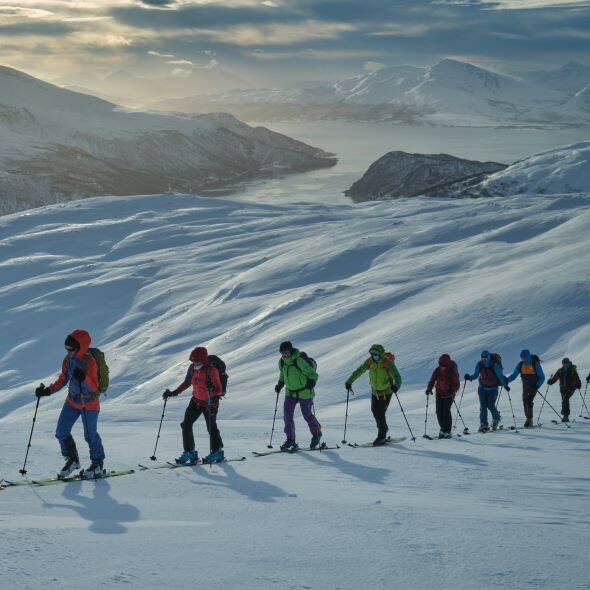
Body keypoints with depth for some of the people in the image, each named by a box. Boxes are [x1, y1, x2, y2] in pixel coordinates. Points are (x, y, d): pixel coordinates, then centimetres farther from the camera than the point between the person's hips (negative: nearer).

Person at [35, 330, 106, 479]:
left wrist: (83, 378, -41)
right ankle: (72, 460, 22)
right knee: (61, 433, 4)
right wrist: (48, 390, 0)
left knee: (90, 435, 3)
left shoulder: (89, 361, -22)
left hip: (89, 403, -7)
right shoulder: (68, 360, -2)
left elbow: (94, 387, -23)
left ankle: (98, 464, 23)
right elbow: (62, 380, 11)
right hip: (72, 400, 7)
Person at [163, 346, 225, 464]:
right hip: (196, 400, 6)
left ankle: (217, 452, 24)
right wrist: (174, 393, 3)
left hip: (210, 403, -6)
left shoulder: (212, 371, -23)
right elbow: (186, 383, 9)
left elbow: (219, 389, -22)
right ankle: (190, 452, 10)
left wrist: (214, 396, -43)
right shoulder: (192, 368, -5)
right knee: (186, 425, -1)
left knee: (211, 428, 4)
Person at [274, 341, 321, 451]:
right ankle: (290, 440, 1)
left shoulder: (299, 361, -23)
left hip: (304, 392, -6)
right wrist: (280, 384, 8)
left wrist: (311, 383, -33)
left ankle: (317, 434, 32)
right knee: (287, 415, -6)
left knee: (307, 415, 6)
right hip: (290, 393, 6)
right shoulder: (282, 362, -2)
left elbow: (313, 374, -18)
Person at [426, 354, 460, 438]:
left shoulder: (453, 371, -12)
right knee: (439, 412, 1)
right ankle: (443, 429, 18)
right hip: (439, 394, 4)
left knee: (446, 411, -14)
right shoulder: (437, 370, -2)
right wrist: (429, 389, -14)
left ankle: (447, 432, -8)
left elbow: (457, 384, -11)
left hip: (449, 394, -4)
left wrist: (452, 391, -28)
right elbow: (432, 381, 3)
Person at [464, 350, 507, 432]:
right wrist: (470, 377, -20)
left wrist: (505, 385, -22)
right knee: (483, 406, -4)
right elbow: (476, 374, 0)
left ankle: (496, 419, 23)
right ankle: (483, 424, 0)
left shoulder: (494, 365, -19)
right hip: (482, 387, 4)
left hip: (493, 388, -4)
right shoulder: (479, 364, -7)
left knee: (491, 406, -6)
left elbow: (500, 376, -14)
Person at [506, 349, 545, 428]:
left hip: (534, 386, -6)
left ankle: (529, 421, -14)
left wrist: (537, 385, -25)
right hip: (525, 386, 6)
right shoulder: (520, 364, -1)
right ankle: (529, 420, 16)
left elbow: (542, 377, -11)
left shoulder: (535, 364, -15)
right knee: (525, 403, 4)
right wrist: (507, 380, -17)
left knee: (529, 402, -18)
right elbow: (514, 374, 0)